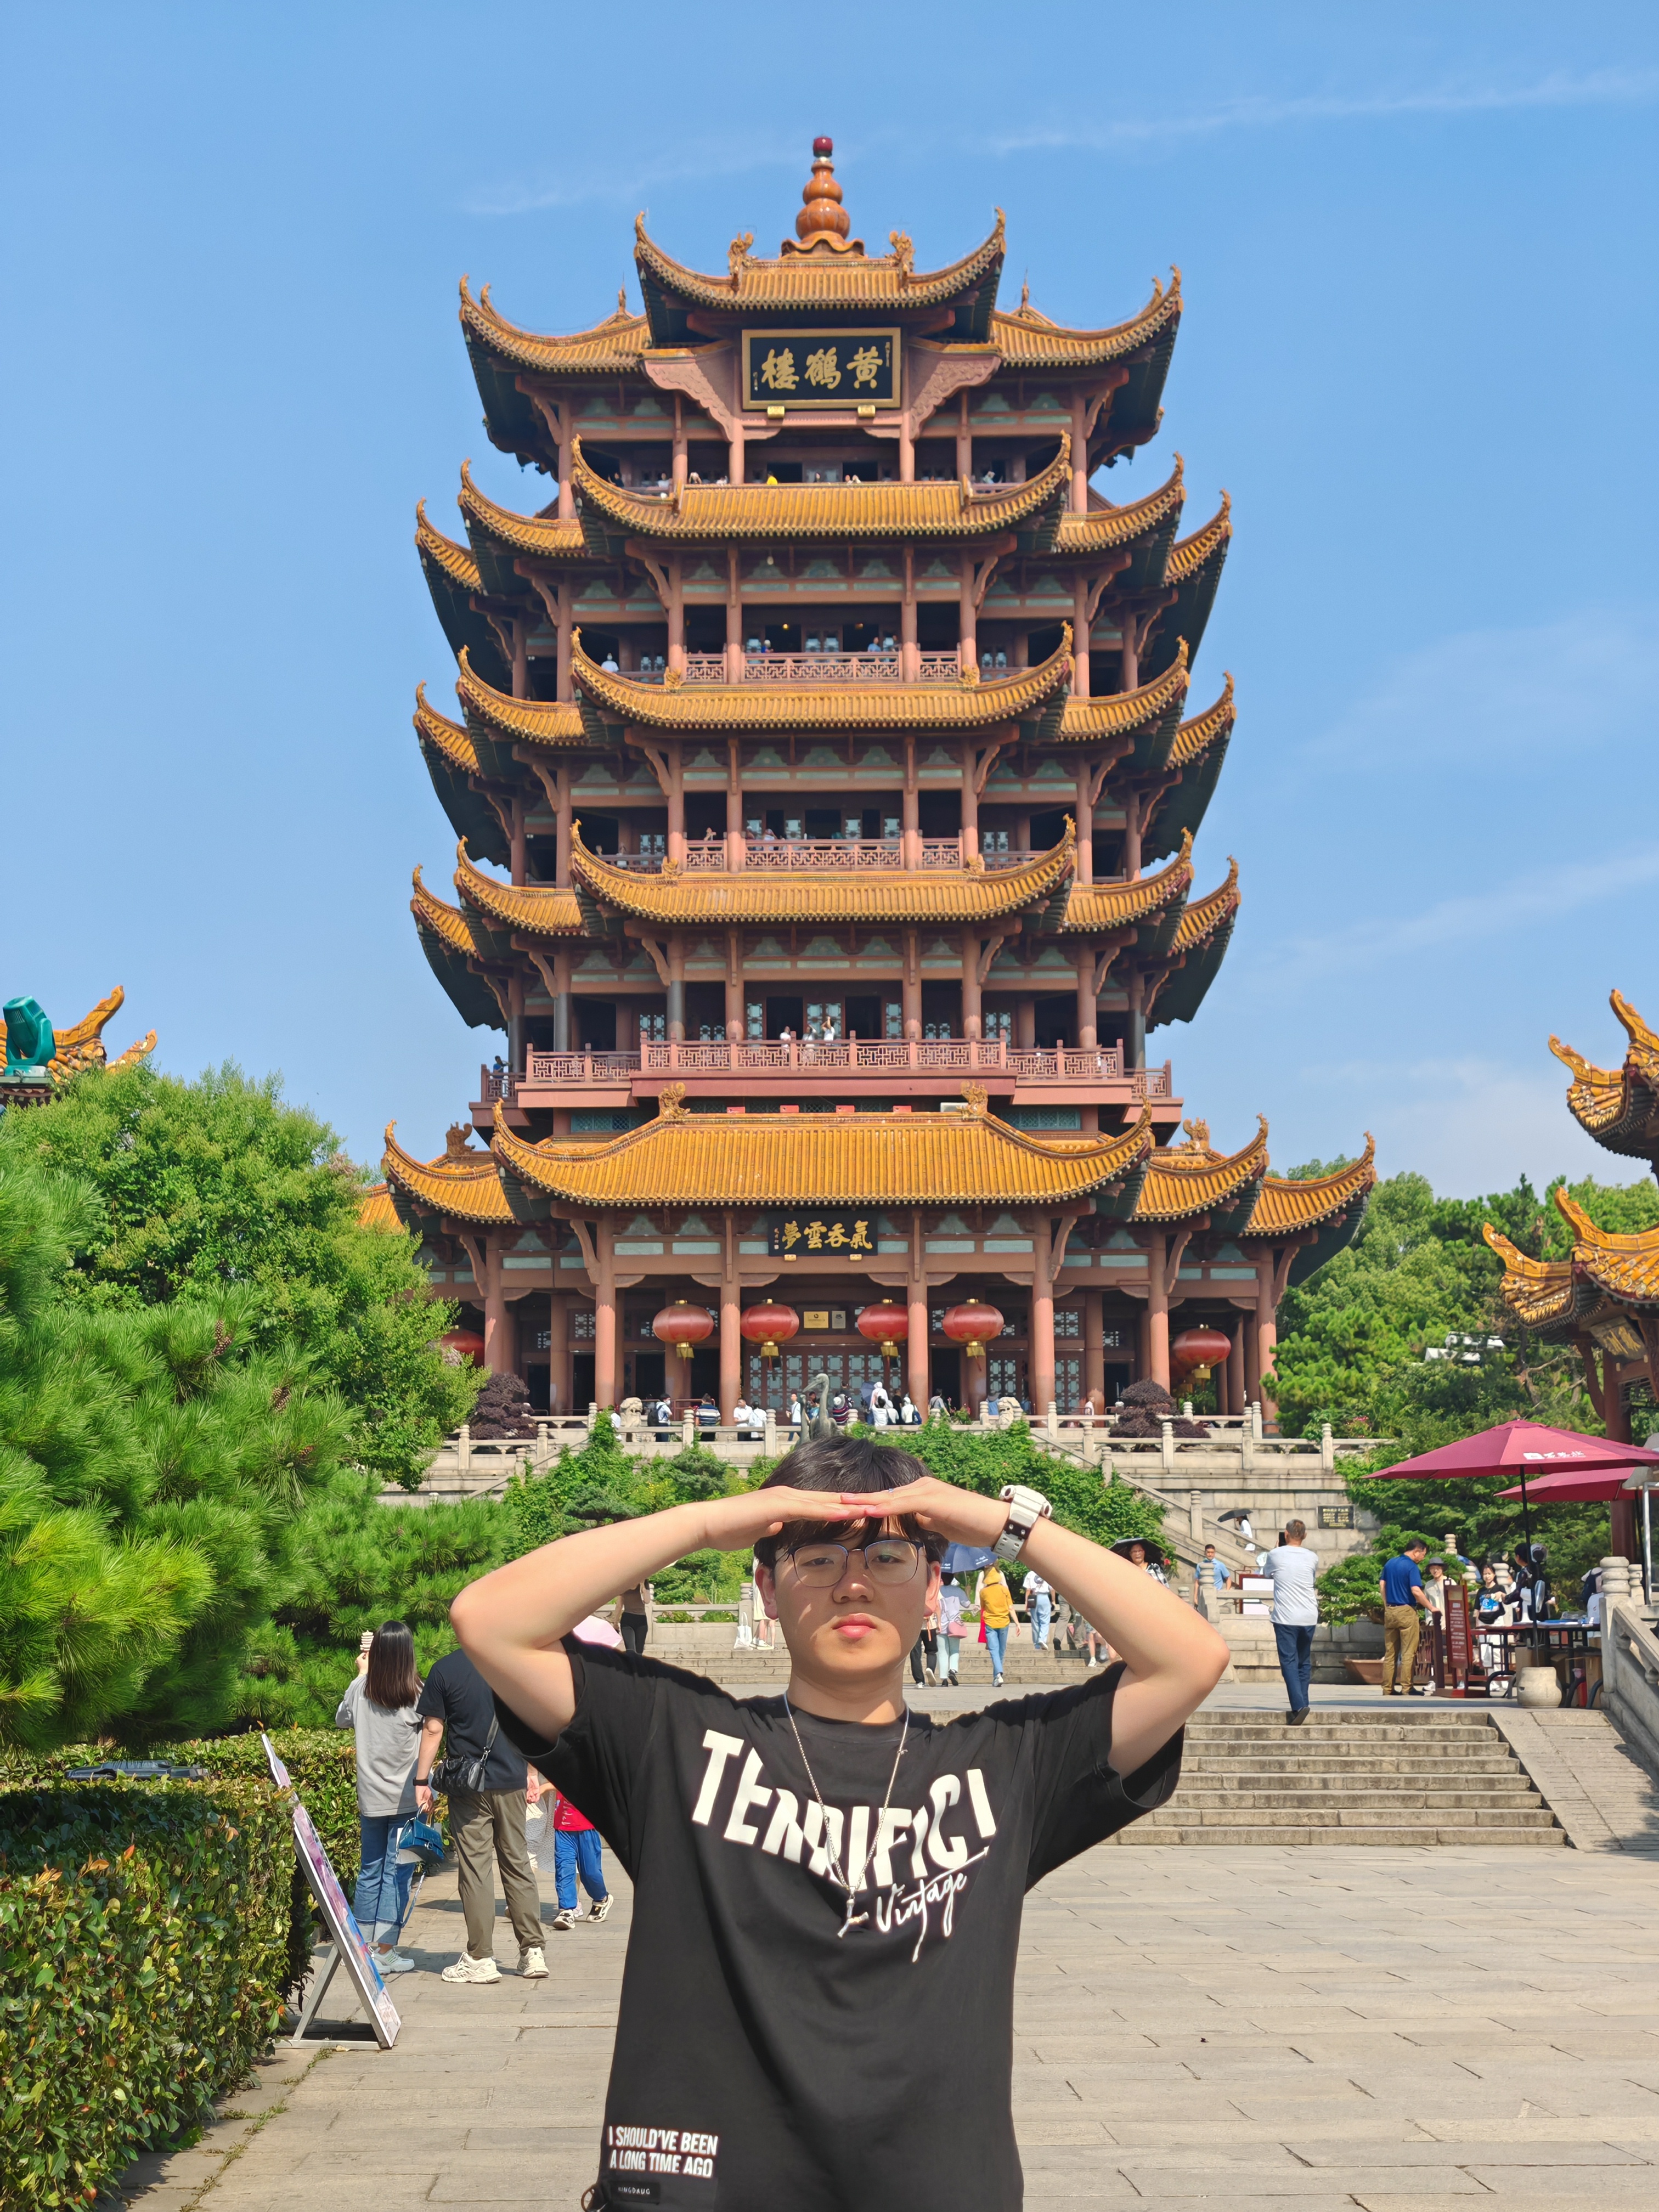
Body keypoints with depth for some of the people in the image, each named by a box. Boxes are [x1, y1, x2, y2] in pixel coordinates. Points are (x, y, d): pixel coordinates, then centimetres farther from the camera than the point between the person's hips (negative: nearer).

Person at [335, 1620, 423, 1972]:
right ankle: (385, 1953, 0)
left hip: (370, 1798, 3)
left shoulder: (360, 1689, -2)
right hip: (405, 1798, -3)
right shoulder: (416, 1695, -12)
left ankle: (364, 1947, 19)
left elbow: (341, 1720, 18)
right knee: (397, 1874, 1)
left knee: (370, 1871, 15)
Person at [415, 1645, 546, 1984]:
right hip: (512, 1781, 3)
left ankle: (481, 1958, 4)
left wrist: (422, 1782, 3)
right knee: (518, 1864, 11)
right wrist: (529, 1775, 18)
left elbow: (433, 1729, -4)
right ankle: (533, 1952, 12)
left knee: (475, 1868, 2)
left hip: (468, 1785, -3)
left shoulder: (445, 1670, -6)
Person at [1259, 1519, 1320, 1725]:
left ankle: (1299, 1705, -20)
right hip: (1309, 1617, 3)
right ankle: (1301, 1705, 16)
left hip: (1286, 1617, -3)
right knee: (1304, 1662, 15)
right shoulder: (1312, 1558, 6)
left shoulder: (1276, 1555, -1)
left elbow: (1265, 1572, 19)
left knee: (1289, 1661, -6)